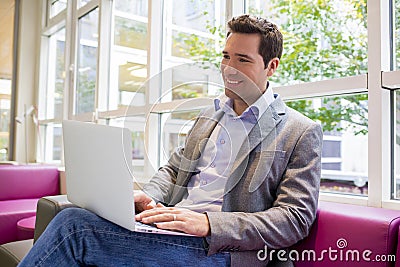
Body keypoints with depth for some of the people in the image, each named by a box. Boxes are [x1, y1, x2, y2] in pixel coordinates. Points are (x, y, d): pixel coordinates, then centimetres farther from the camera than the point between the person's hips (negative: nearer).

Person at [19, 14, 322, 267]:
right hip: (168, 231, 6)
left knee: (74, 225, -23)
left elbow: (295, 218, -8)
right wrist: (149, 196, -2)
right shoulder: (210, 115, 19)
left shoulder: (302, 132, -1)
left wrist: (207, 223, -20)